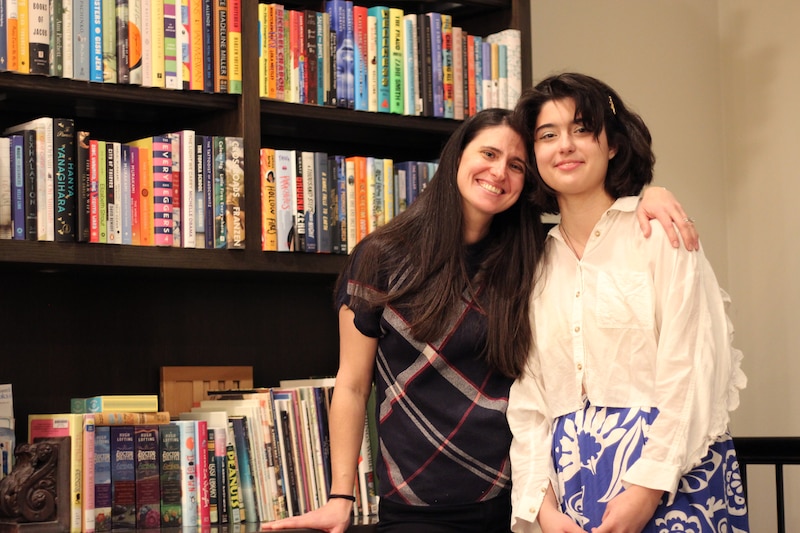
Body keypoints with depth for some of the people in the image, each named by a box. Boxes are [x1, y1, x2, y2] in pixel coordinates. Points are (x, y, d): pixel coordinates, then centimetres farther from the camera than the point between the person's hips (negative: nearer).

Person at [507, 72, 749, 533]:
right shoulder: (539, 263, 11)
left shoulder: (658, 231, -2)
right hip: (572, 481, 4)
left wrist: (647, 490, -16)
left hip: (669, 476, -4)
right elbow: (528, 398, 8)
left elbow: (692, 370, -9)